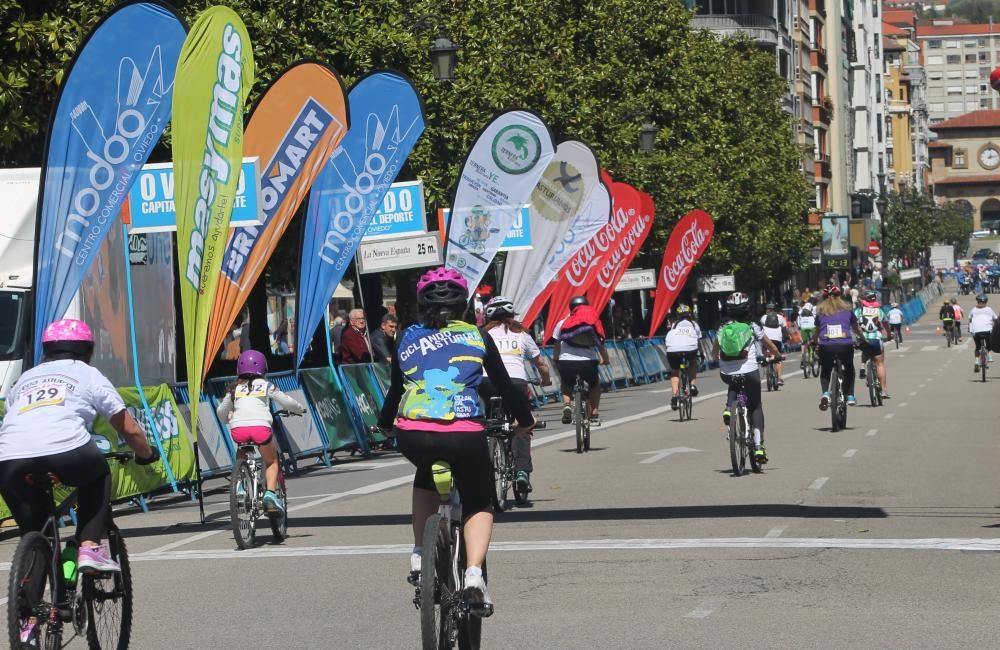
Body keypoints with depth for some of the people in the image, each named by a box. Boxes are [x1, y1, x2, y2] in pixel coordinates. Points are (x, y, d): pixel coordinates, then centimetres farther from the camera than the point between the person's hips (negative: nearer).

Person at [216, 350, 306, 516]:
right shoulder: (266, 386, 17)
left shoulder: (235, 388, 22)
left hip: (238, 429, 2)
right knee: (272, 462, 20)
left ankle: (239, 484, 13)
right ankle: (270, 493, -1)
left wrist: (227, 420, 51)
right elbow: (287, 402, 21)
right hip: (260, 427, -2)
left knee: (241, 456, 34)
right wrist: (301, 409, 42)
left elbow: (221, 411, 29)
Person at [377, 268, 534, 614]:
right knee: (478, 504, 20)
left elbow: (395, 390, 26)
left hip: (412, 436, 2)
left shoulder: (408, 338, 17)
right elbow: (504, 385, 19)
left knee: (425, 477, 36)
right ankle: (474, 573, -3)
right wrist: (525, 420, 37)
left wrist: (385, 424, 46)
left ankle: (420, 553, 23)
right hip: (464, 436, -2)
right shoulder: (476, 336, 13)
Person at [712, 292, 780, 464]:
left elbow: (714, 352, 16)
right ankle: (758, 446, 2)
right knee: (755, 407, 12)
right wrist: (777, 355, 31)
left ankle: (729, 408, 7)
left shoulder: (722, 329, 7)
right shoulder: (752, 327, 1)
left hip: (726, 373, 2)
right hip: (749, 371, -2)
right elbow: (771, 347, 10)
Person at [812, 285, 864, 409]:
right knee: (849, 369, 27)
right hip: (845, 345, 0)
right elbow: (856, 328, 25)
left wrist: (814, 342, 39)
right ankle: (850, 396, 20)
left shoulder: (820, 311, 13)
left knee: (825, 371, 21)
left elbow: (817, 331, 20)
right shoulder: (847, 309, 14)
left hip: (826, 346, 0)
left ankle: (825, 393, -3)